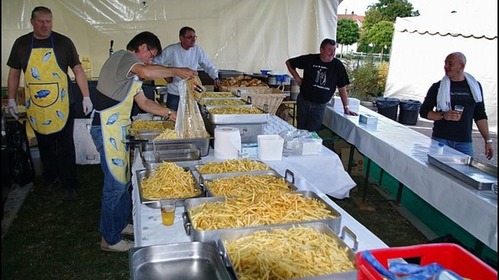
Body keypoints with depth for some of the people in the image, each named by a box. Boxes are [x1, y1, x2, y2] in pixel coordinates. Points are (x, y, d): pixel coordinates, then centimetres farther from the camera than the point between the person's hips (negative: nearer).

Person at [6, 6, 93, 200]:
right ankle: (51, 178, 33)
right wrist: (11, 99, 7)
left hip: (62, 106, -2)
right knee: (45, 146, 15)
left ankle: (69, 185, 13)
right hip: (35, 108, 3)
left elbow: (78, 70, -3)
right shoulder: (21, 43, 4)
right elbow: (14, 73, 11)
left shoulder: (64, 42, -3)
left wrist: (86, 97, -8)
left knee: (66, 147, 2)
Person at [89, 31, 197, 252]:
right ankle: (110, 239, 8)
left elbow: (145, 103, 20)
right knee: (115, 184, -4)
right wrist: (177, 71, -23)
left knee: (123, 179, 16)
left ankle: (120, 224, 32)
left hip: (118, 129, 10)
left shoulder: (132, 73, 20)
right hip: (107, 128, -10)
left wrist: (170, 114, 13)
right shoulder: (123, 57, -10)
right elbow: (147, 72, -33)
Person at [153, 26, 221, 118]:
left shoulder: (198, 50, -1)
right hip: (174, 93, -2)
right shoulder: (170, 50, -9)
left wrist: (215, 78, -11)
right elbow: (155, 63, -2)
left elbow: (208, 66, 4)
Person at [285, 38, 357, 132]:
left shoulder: (338, 66, -4)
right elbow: (289, 62, 5)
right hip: (303, 101, 1)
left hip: (320, 106, 0)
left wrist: (346, 107, 1)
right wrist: (297, 78, -3)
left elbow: (342, 88, 1)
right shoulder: (310, 59, -6)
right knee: (300, 130, 10)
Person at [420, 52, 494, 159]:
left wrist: (488, 140, 6)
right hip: (440, 140, -2)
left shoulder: (475, 86, 8)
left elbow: (480, 116, 12)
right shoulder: (437, 87, 1)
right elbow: (424, 112, 0)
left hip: (465, 142, 2)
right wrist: (444, 115, -16)